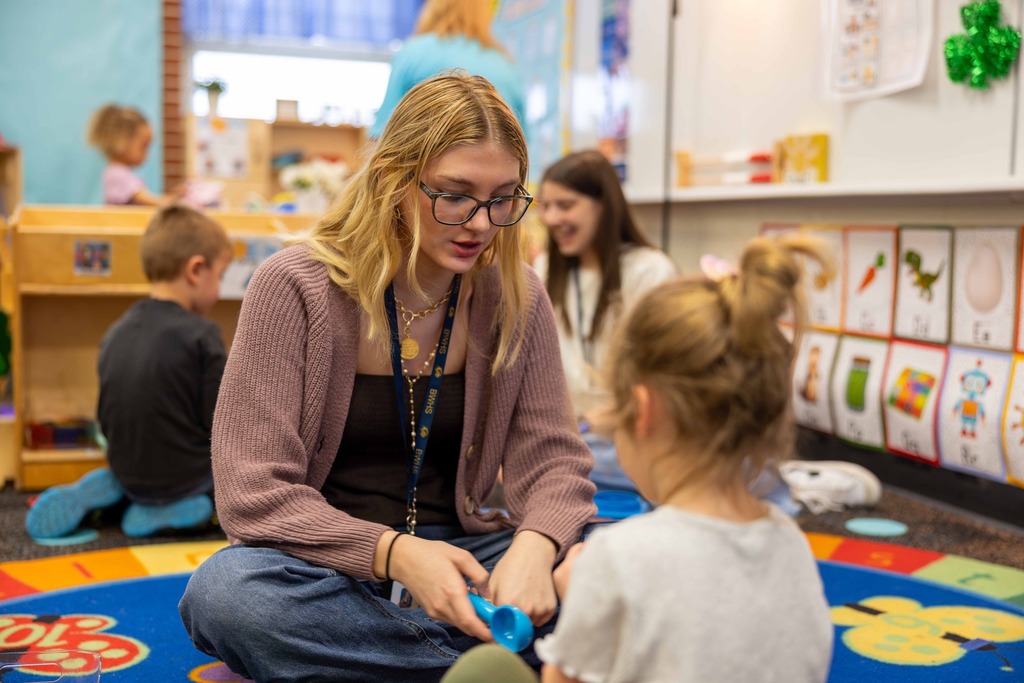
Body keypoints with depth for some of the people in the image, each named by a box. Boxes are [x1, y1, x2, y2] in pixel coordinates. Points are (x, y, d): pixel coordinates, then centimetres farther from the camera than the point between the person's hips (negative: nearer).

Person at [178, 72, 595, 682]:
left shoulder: (517, 298, -1)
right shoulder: (294, 288, -12)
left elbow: (553, 460, -2)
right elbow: (254, 492, -17)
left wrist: (536, 546, -26)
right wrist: (395, 554, -32)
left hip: (457, 555, 2)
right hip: (328, 565, -2)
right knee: (224, 593, -36)